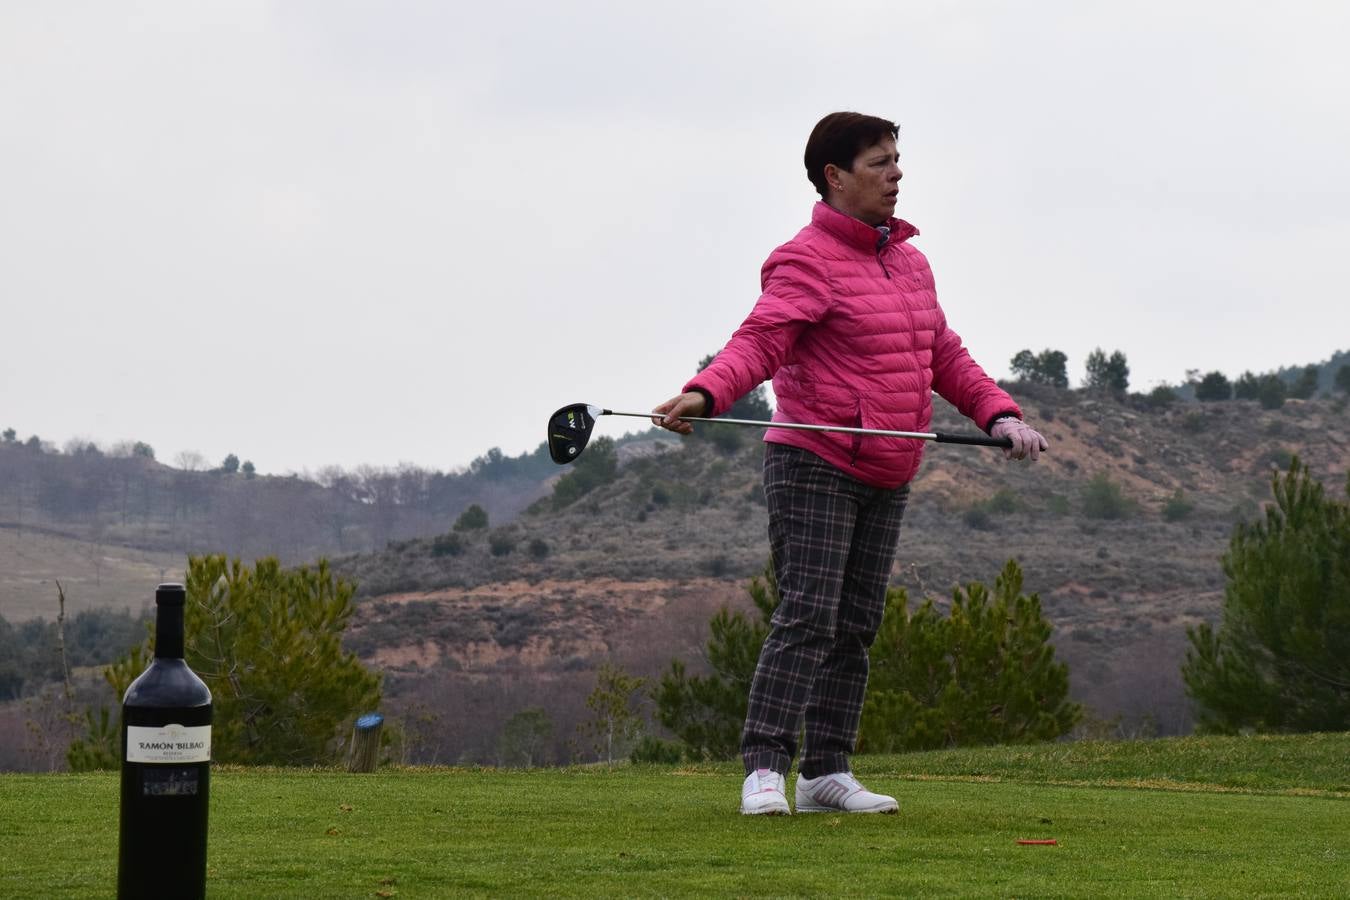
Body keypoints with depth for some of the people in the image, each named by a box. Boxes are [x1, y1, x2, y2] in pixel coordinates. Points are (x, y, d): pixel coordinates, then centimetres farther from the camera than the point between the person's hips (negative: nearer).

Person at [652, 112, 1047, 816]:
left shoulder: (909, 261, 17)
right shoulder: (807, 261, -9)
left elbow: (944, 356, 24)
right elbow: (759, 340, -22)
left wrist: (998, 413, 11)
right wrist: (704, 394, -40)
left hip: (885, 477, 8)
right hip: (814, 466, -8)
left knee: (856, 624, 8)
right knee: (807, 616, -14)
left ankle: (827, 772, 12)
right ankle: (765, 769, -14)